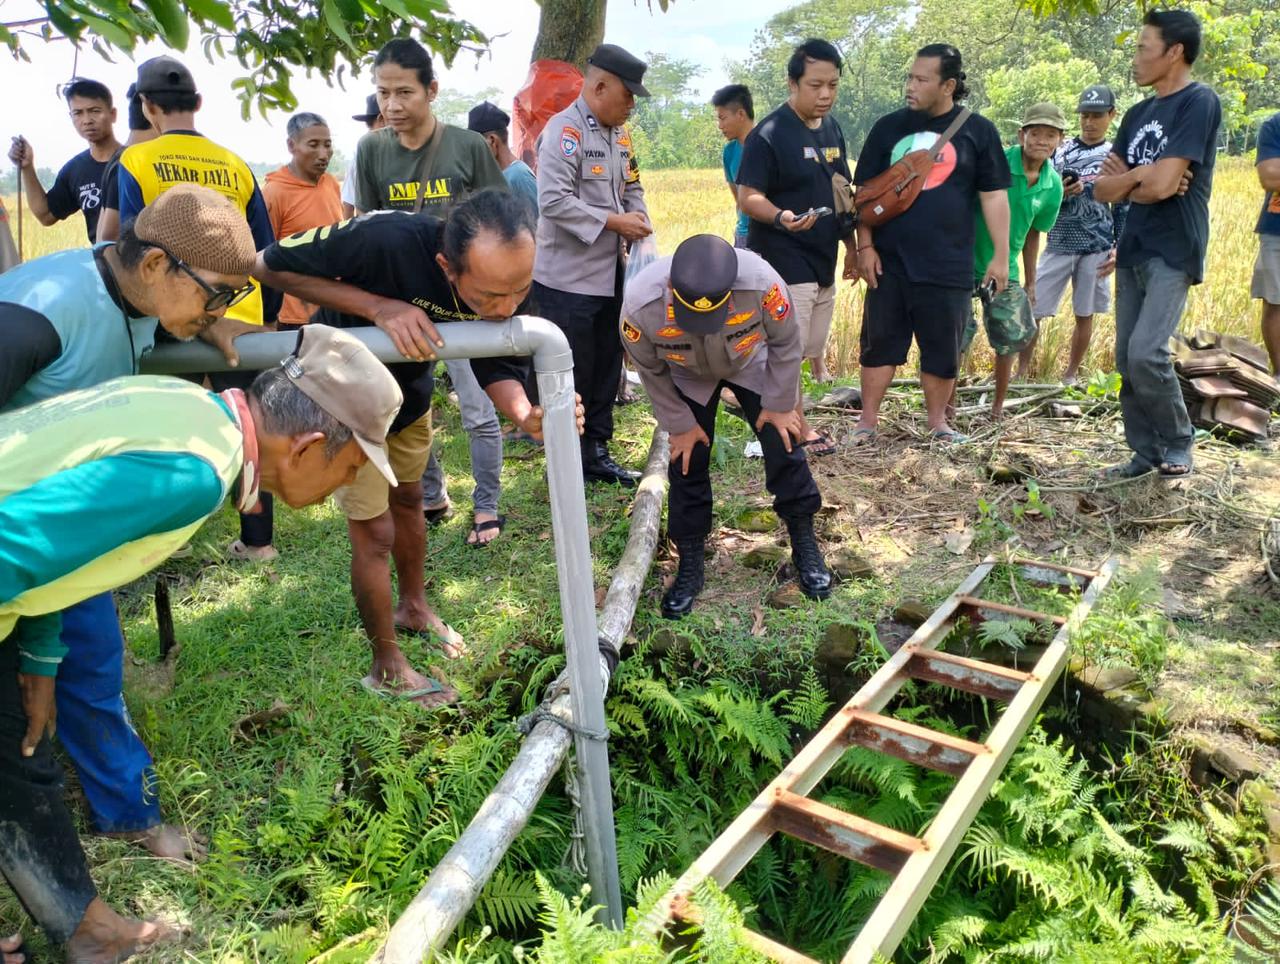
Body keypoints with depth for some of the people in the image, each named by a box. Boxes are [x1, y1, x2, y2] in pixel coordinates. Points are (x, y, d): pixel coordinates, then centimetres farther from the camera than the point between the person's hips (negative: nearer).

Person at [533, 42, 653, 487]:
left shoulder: (619, 133, 13)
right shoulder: (564, 131, -15)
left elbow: (631, 186, 22)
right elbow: (553, 201, -24)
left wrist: (638, 217, 2)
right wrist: (613, 222, -20)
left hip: (610, 275, 8)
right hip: (568, 280, -8)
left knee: (607, 368, 13)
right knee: (572, 374, 0)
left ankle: (596, 451, 25)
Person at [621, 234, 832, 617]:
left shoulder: (761, 282, -42)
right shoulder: (640, 303, -39)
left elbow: (786, 344, -18)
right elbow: (651, 371, -16)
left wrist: (779, 404, -9)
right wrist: (680, 425, -8)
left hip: (752, 364, 0)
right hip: (688, 379, 0)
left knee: (783, 443, -3)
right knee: (688, 461, -3)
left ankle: (805, 545, 18)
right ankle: (690, 564, 14)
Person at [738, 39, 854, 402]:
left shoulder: (833, 130, 11)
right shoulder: (768, 134, -13)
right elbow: (749, 198, -17)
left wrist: (851, 247, 16)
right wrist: (780, 217, -36)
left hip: (824, 263, 9)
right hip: (784, 266, -8)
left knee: (811, 352, 14)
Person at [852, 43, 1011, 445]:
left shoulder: (978, 131, 2)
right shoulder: (889, 127, 5)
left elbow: (994, 196, 3)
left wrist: (1000, 255, -1)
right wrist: (865, 246, -1)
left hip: (948, 264, -1)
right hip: (889, 262, 1)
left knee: (943, 349, 6)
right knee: (880, 342, 5)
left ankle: (937, 423, 22)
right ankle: (868, 422, 16)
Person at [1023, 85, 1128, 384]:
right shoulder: (1060, 150, 4)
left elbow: (1124, 209, 8)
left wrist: (1119, 248, -3)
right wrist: (1058, 194, -17)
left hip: (1097, 248, 0)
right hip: (1059, 245, 0)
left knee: (1085, 315, 6)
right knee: (1032, 309, -3)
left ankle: (1070, 375, 18)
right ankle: (1021, 372, 10)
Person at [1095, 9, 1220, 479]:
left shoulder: (1199, 102, -10)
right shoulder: (1137, 114, 14)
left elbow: (1162, 185, -19)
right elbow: (1102, 190, 10)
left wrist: (1127, 183, 0)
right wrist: (1139, 176, -8)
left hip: (1173, 252, -8)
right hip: (1132, 250, 8)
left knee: (1146, 353, -18)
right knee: (1126, 360, 5)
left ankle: (1179, 442, 4)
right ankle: (1146, 452, 16)